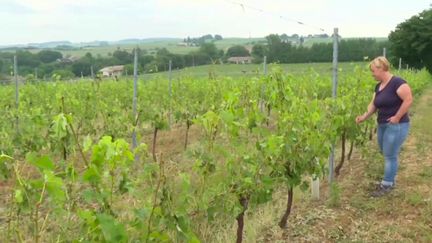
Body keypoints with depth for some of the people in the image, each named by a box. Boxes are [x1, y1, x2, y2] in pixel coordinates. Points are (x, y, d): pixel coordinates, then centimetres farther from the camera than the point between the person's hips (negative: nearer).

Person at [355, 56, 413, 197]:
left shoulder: (397, 82, -17)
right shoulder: (378, 86, 10)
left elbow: (408, 100, -23)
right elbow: (373, 104, 9)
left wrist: (397, 117, -20)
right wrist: (364, 117, -5)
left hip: (396, 126, -8)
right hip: (382, 125, 9)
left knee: (390, 155, -2)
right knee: (385, 154, 15)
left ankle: (387, 185, 10)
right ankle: (390, 180, 29)